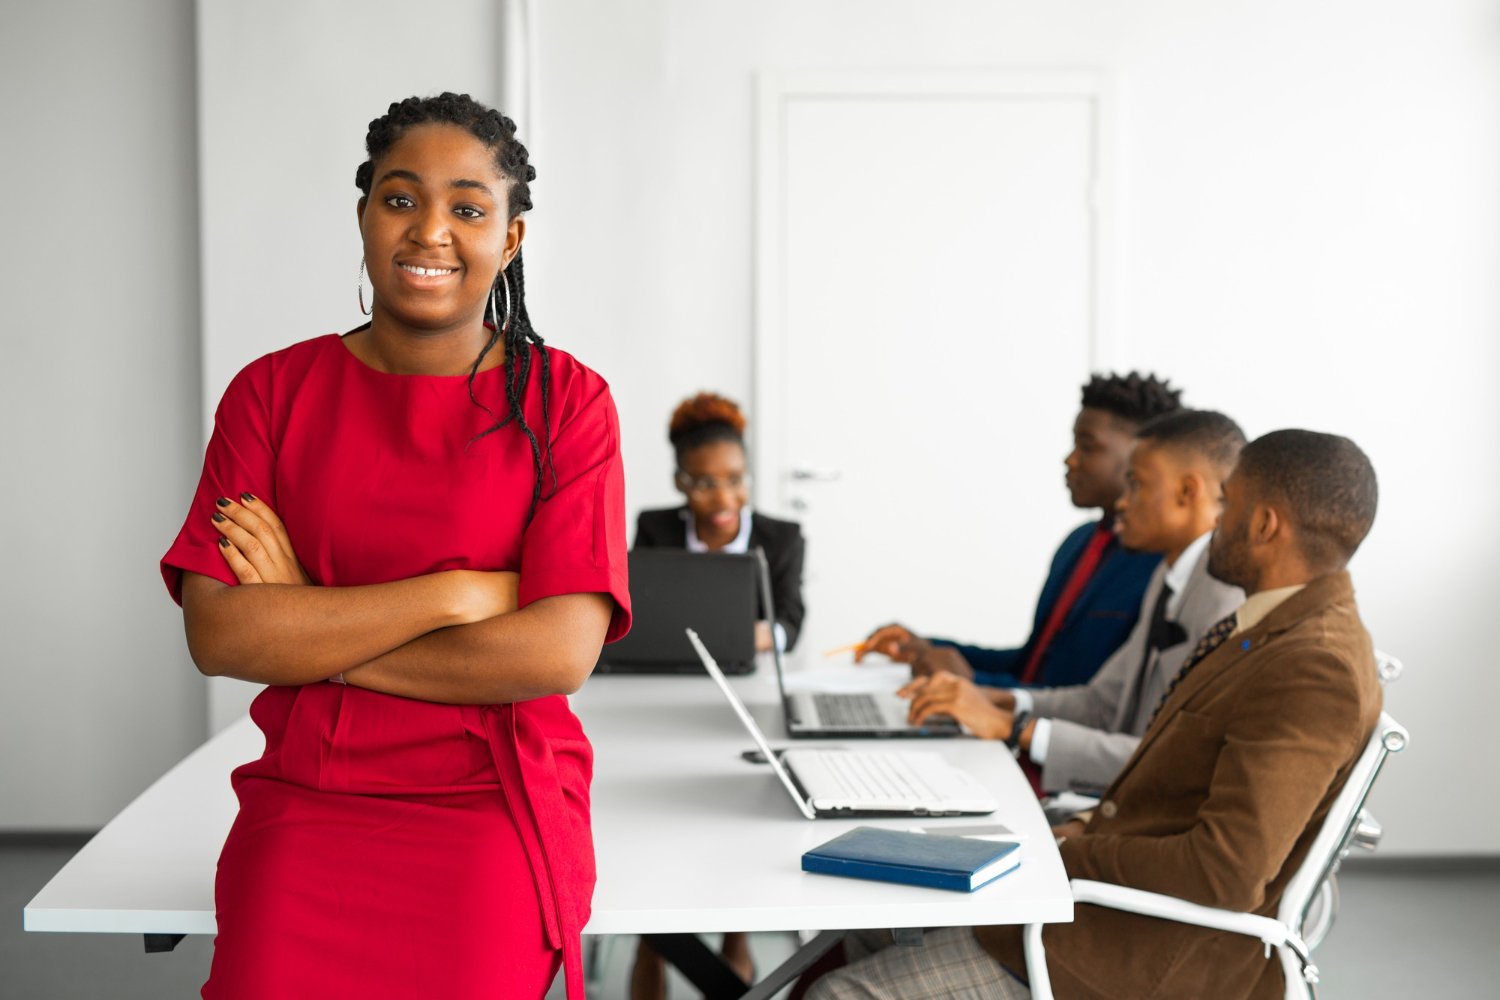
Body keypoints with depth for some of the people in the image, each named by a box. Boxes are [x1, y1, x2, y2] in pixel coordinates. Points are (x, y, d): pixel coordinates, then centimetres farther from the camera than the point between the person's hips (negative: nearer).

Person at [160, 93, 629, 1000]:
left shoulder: (565, 400, 2)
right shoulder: (273, 391, 6)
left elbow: (561, 652, -10)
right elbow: (216, 634, -6)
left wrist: (309, 634, -7)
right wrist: (457, 593, -12)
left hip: (498, 812, -1)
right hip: (306, 808, 1)